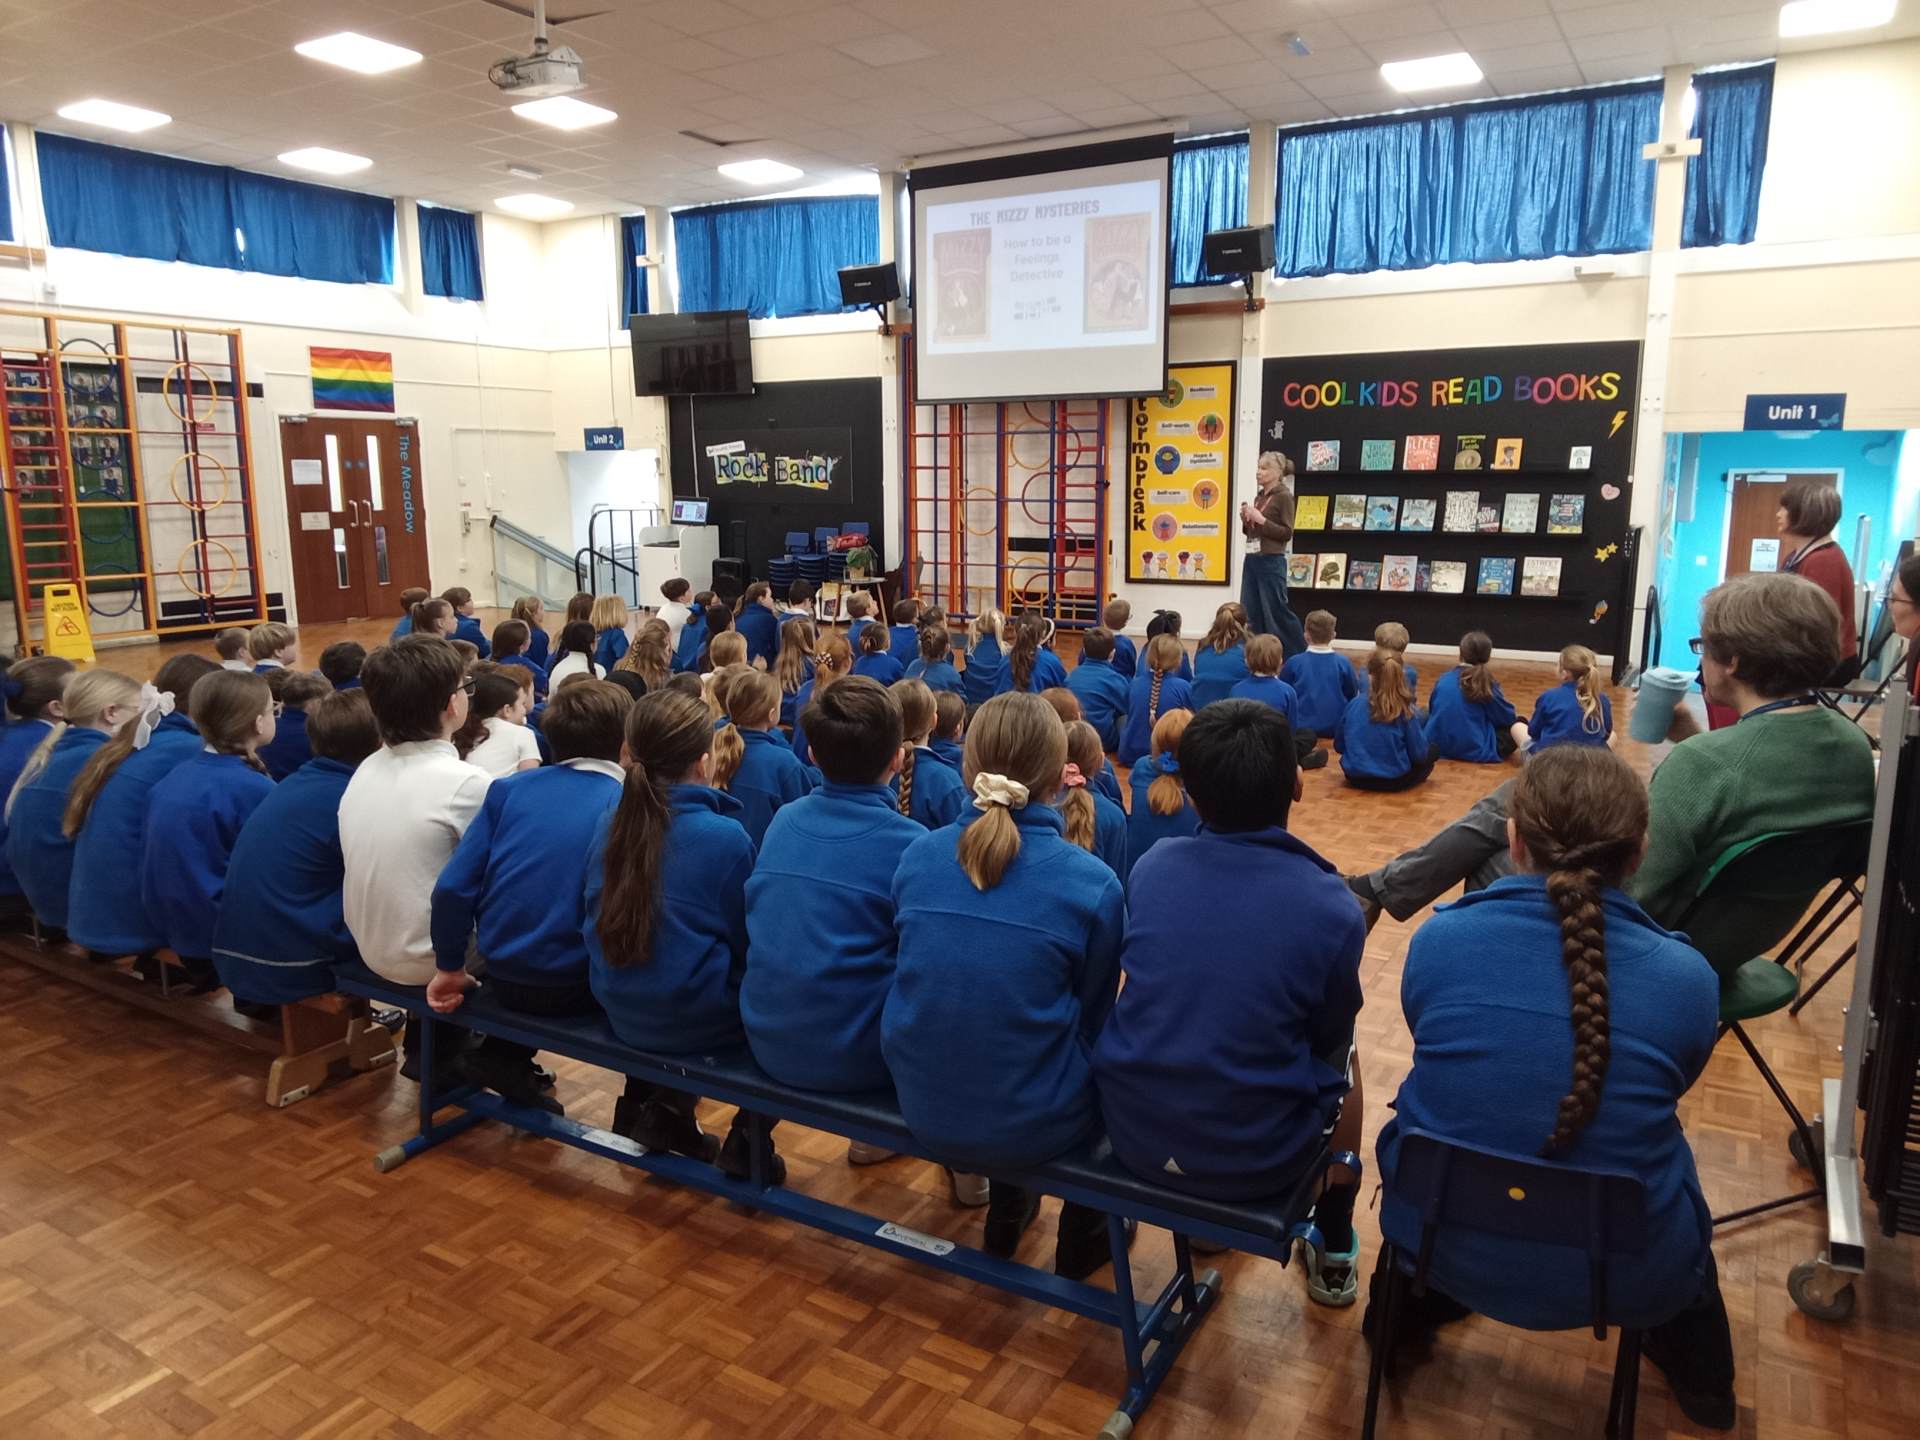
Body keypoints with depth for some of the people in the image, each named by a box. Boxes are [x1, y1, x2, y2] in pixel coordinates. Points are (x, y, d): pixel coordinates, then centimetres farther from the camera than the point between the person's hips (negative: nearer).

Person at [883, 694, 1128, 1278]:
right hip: (1033, 1122, -4)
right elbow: (1093, 1016, -2)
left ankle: (1006, 1213, 48)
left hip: (922, 1108, 4)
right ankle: (1083, 1236, 41)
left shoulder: (918, 856, -5)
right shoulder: (1091, 883, -15)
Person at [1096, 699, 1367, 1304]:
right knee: (1343, 1056, 28)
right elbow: (1328, 1034, 0)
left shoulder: (1150, 868, -7)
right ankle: (1334, 1253, 39)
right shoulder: (1332, 907, -16)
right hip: (1258, 1156, -2)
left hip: (1133, 1130, 3)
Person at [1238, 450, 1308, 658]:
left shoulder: (1284, 496, -8)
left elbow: (1286, 533, -14)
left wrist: (1261, 519, -17)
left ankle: (1300, 656, 12)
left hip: (1271, 562, -7)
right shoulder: (1259, 496, 13)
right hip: (1251, 560, 7)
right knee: (1251, 614, 6)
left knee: (1276, 612, -1)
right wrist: (1246, 520, 2)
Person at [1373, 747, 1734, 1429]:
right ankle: (1698, 1377, 52)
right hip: (1622, 1278, 0)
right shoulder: (1688, 977, -14)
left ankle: (1406, 1308, 51)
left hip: (1442, 1242, 0)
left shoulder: (1438, 938, -14)